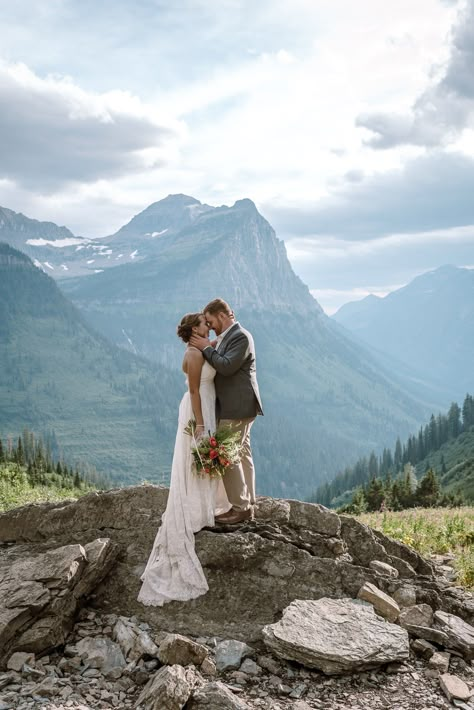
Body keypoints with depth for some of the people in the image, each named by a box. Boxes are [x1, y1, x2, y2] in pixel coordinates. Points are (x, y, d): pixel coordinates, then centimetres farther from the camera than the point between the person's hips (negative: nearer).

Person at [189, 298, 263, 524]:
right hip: (237, 406, 10)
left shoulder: (240, 337, -16)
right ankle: (247, 504, 21)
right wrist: (208, 347, 2)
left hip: (237, 407, -10)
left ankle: (239, 508, 0)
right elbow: (220, 364, 16)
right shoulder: (229, 336, 13)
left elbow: (226, 366, -25)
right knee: (241, 454, 14)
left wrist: (206, 348, -16)